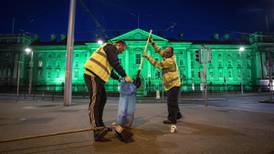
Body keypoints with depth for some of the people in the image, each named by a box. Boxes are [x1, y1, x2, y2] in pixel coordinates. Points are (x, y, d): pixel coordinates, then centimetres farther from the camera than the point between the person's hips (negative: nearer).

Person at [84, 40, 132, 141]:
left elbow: (109, 69, 29)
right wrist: (125, 76, -10)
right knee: (95, 101, -15)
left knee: (102, 99, 11)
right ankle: (97, 132, -16)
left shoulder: (110, 51, 29)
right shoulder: (111, 47, 0)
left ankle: (100, 125, 19)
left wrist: (119, 78, 24)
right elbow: (115, 64, -14)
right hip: (92, 75, -10)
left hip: (97, 76, 10)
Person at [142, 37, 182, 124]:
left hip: (173, 85, -10)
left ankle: (172, 119, 2)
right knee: (173, 102, 20)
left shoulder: (170, 61, -22)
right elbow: (159, 50, 15)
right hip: (170, 85, 10)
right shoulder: (167, 57, 6)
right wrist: (152, 43, 9)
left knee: (171, 102, -6)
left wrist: (147, 56, -23)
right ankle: (177, 115, 34)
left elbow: (158, 64, -24)